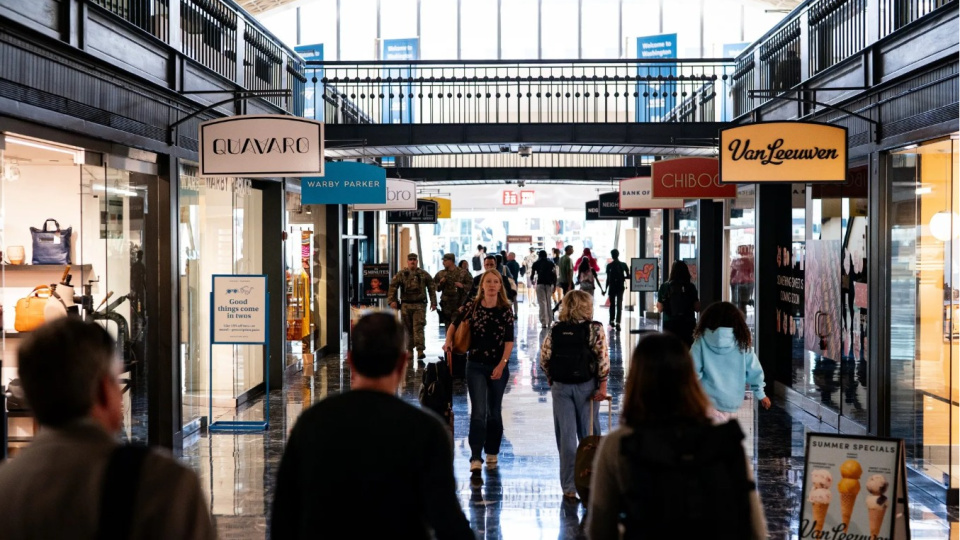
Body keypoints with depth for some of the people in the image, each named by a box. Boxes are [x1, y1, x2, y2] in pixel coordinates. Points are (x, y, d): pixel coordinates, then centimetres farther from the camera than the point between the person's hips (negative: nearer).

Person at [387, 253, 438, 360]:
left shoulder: (424, 274, 7)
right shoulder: (401, 274, 7)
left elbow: (432, 288, 11)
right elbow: (392, 287, 4)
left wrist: (433, 303, 6)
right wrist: (392, 300, -6)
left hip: (419, 305, -2)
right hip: (405, 305, 2)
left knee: (418, 328, -11)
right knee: (408, 328, 9)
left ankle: (420, 350, -16)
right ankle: (409, 349, 21)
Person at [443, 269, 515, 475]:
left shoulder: (506, 310, -4)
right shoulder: (472, 307, -3)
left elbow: (509, 340, -5)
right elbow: (455, 325, 12)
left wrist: (502, 365, -14)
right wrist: (448, 341, -6)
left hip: (498, 366, 1)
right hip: (476, 366, -1)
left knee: (494, 412, 12)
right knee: (478, 411, -10)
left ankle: (492, 453, 28)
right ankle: (476, 458, -12)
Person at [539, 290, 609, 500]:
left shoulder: (555, 330, 2)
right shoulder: (594, 329, -6)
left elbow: (544, 359, 0)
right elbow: (603, 359, -12)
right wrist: (602, 386, -8)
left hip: (560, 386, 2)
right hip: (586, 386, -2)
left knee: (566, 436, 5)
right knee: (588, 435, 11)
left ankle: (569, 487, 6)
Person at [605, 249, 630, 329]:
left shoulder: (609, 265, -6)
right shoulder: (623, 264, -2)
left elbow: (608, 278, -6)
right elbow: (628, 276, -3)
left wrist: (606, 289, 0)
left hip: (612, 287, 0)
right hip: (620, 287, 0)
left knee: (612, 305, 17)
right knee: (619, 305, -2)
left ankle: (612, 321, 23)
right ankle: (618, 323, -14)